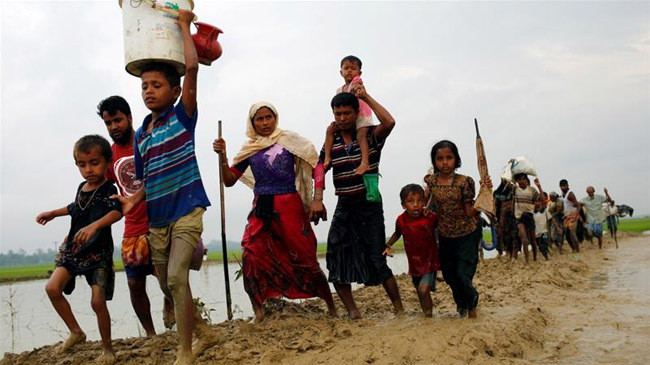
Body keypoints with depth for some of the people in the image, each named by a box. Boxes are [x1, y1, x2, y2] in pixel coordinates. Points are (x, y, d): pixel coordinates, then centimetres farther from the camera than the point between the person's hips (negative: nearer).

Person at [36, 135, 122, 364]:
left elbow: (116, 212, -37)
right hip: (73, 249, 7)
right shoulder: (82, 187, 7)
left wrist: (94, 225, -53)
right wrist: (53, 213, 37)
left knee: (97, 301, -9)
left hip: (98, 252, -7)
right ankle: (76, 332, 9)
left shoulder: (108, 191, -16)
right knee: (52, 288, -8)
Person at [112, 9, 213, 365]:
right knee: (167, 285, 15)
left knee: (177, 276, -20)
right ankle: (203, 332, 35)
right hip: (157, 218, 7)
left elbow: (192, 67, -16)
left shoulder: (183, 115, -5)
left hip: (187, 210, -7)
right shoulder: (140, 134, 10)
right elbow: (148, 179, 15)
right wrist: (133, 199, -4)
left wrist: (184, 25, -7)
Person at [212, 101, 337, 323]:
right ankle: (258, 313, -4)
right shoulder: (249, 149, 12)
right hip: (261, 209, 3)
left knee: (305, 259, 0)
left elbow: (317, 166, -1)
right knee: (251, 256, -15)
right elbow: (229, 181, 12)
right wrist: (222, 156, -4)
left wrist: (318, 199, -10)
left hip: (290, 206, -3)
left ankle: (332, 307, 17)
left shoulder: (289, 140, 3)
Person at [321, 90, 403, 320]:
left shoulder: (370, 136, -4)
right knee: (336, 259, -3)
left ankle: (399, 309, 9)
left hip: (369, 205, -4)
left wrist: (366, 97, -16)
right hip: (344, 206, 4)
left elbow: (389, 122, -24)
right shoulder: (331, 143, 8)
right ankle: (352, 311, 6)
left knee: (377, 261, -5)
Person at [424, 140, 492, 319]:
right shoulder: (431, 180, -6)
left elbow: (470, 212, -16)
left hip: (467, 234, -4)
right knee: (448, 274, 15)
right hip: (445, 236, 4)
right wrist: (426, 210, 4)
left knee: (463, 274, -10)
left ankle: (472, 305, 22)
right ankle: (461, 305, 43)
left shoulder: (464, 182, -16)